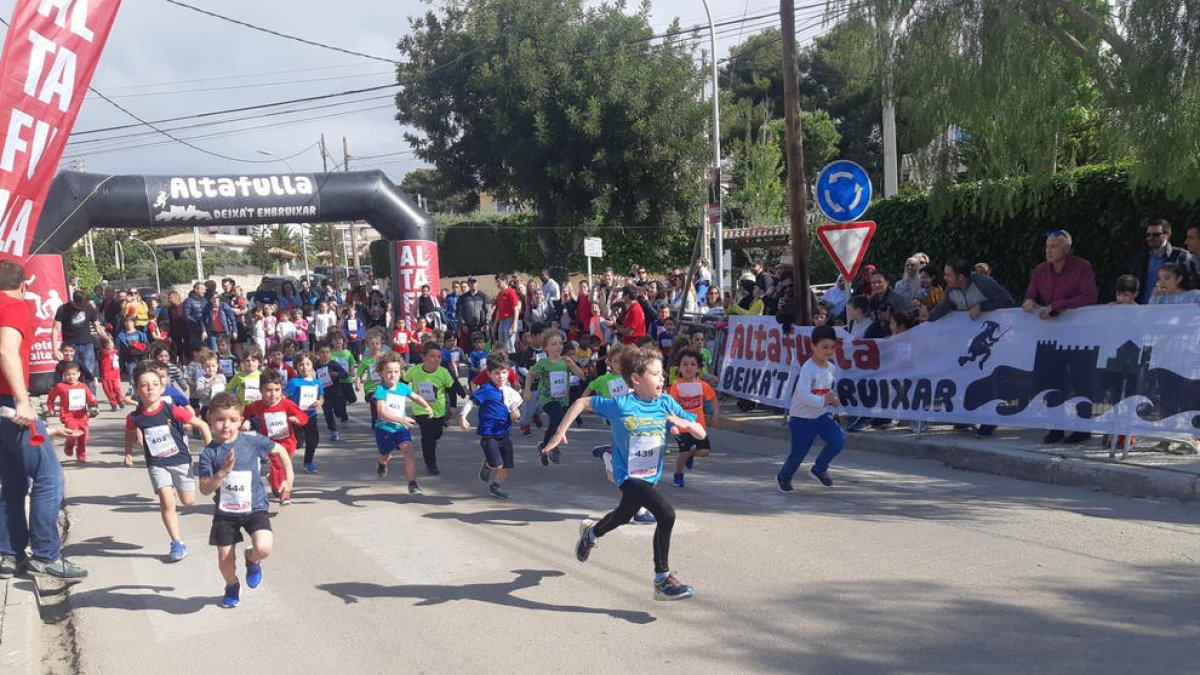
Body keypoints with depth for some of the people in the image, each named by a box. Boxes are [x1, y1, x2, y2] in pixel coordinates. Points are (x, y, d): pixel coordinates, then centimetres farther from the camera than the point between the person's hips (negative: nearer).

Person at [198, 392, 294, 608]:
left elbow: (280, 450, 9)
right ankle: (232, 586, 42)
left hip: (254, 507, -1)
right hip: (224, 512, 1)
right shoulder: (209, 452, -9)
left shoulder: (252, 442, -9)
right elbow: (205, 489, -13)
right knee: (225, 559, 7)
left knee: (264, 548, -24)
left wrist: (289, 477, 10)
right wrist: (223, 472, -29)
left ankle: (252, 559, 14)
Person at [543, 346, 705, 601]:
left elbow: (701, 434, -7)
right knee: (666, 514, -26)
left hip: (651, 475, 6)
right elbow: (582, 403, -7)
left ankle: (590, 533, 63)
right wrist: (560, 433, -12)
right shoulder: (621, 405, -20)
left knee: (624, 515, 30)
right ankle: (662, 579, -15)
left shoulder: (666, 403, -9)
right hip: (628, 476, -6)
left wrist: (684, 423, -28)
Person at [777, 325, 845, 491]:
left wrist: (833, 398, -6)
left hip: (822, 415, 6)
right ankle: (784, 477, 32)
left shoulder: (831, 368, 1)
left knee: (839, 440, -14)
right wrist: (824, 400, -40)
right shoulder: (808, 369, -22)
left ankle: (820, 468, 11)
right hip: (801, 417, -6)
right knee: (798, 453, 1)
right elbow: (804, 396, -31)